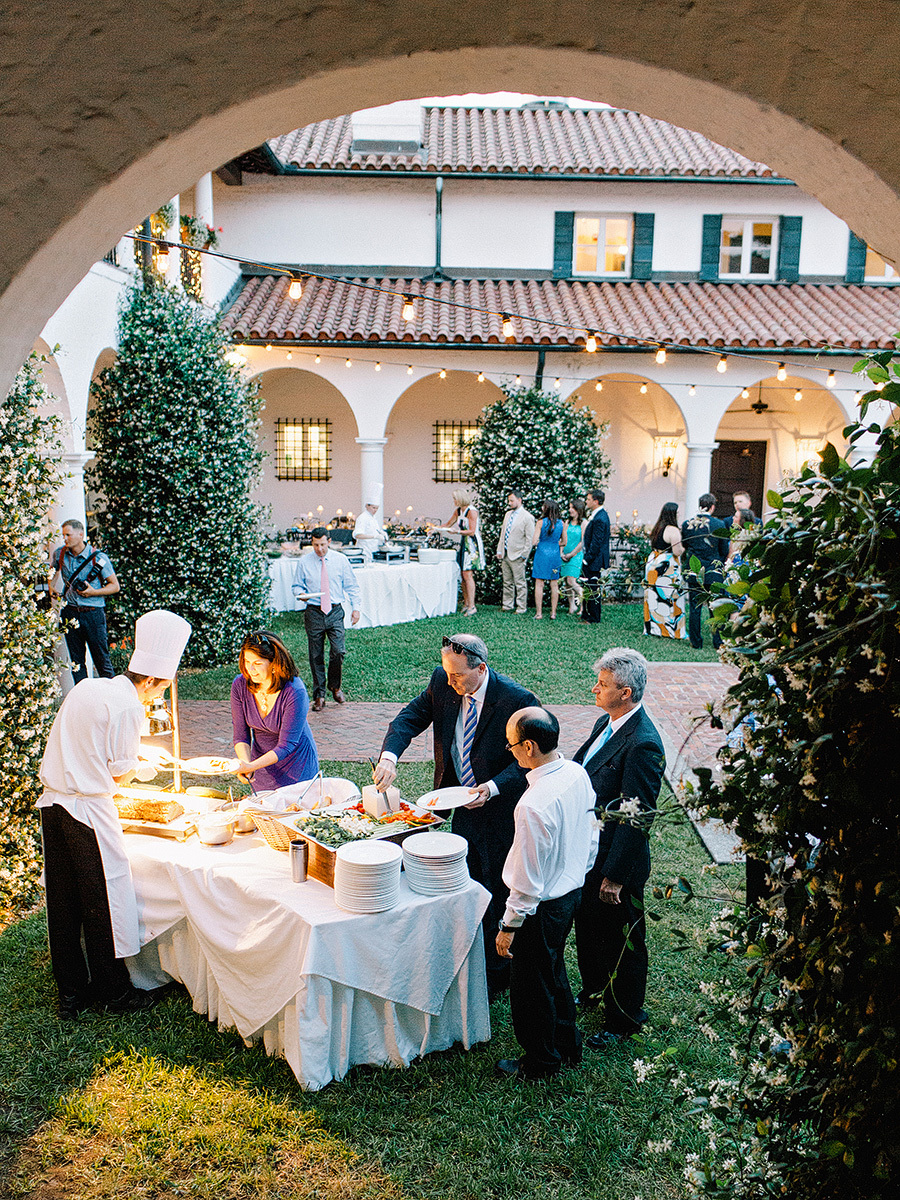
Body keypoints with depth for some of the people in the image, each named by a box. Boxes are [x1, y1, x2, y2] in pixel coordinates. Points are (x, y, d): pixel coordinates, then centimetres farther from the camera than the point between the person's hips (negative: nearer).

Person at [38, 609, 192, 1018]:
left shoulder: (85, 688, 8)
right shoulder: (127, 706, -15)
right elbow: (120, 774, -10)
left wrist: (137, 755, 22)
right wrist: (142, 766, 11)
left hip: (52, 801, 8)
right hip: (89, 811, -8)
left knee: (62, 903, 15)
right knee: (102, 903, 6)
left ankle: (71, 991, 28)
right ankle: (115, 992, 20)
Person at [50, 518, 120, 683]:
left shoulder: (98, 557, -8)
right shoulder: (60, 554, 4)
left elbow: (115, 586, -3)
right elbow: (54, 572, 27)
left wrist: (93, 592, -16)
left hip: (93, 613, -4)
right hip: (70, 613, 4)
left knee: (101, 659, -2)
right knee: (76, 661, 8)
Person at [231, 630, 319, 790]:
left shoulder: (295, 692, -29)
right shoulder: (240, 685, -15)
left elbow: (286, 745, -27)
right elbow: (240, 734, -11)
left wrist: (251, 766, -37)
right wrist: (245, 762, -30)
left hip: (295, 763, -4)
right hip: (261, 762, 4)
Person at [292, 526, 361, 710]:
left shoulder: (340, 559, 5)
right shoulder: (304, 562, 3)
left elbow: (351, 586, 9)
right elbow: (297, 585, 10)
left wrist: (355, 608, 2)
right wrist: (301, 593, -13)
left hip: (335, 612, 0)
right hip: (314, 613, 0)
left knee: (338, 651, -11)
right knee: (316, 656, 4)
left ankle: (335, 687, 15)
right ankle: (319, 695, 15)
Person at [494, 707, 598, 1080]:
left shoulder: (534, 805, -34)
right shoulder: (579, 774, -9)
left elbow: (528, 878, -26)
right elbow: (591, 837, 5)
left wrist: (509, 926, -14)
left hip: (543, 906, -8)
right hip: (573, 892, 8)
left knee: (532, 986, 15)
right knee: (554, 972, 28)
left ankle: (541, 1062, 37)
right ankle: (567, 1046, 47)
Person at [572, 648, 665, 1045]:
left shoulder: (643, 744, -27)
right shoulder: (605, 723, 1)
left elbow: (636, 818, -26)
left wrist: (615, 876, -22)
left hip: (616, 863, -9)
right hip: (586, 852, 9)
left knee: (620, 942, 13)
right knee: (586, 928, 27)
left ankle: (623, 1018, 35)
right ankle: (593, 991, 51)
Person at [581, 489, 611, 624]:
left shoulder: (599, 519, -21)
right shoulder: (601, 514, 12)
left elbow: (596, 542, -22)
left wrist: (587, 560, -18)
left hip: (594, 560, -10)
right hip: (593, 559, 10)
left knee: (593, 589, -2)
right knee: (588, 588, 17)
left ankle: (593, 619, 6)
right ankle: (586, 614, 26)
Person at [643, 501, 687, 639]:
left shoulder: (657, 528, 10)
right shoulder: (673, 530, -15)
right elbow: (677, 552, -18)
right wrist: (683, 548, 3)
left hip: (653, 565, 8)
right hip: (667, 569, -8)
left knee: (654, 597, 11)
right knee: (669, 598, -1)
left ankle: (652, 627, 16)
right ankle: (670, 629, 3)